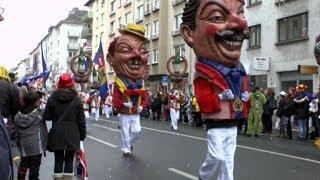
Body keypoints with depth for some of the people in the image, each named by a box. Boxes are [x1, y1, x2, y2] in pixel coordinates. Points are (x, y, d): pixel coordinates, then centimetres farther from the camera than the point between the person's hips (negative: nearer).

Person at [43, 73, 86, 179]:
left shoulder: (52, 99, 0)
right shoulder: (77, 100, -3)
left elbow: (46, 117, 3)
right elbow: (81, 120, -3)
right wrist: (82, 135, 5)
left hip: (57, 135, 1)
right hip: (72, 136, -1)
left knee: (58, 160, 9)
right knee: (69, 161, 5)